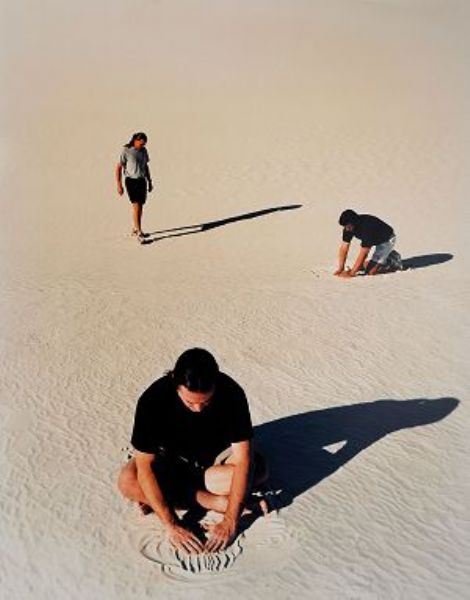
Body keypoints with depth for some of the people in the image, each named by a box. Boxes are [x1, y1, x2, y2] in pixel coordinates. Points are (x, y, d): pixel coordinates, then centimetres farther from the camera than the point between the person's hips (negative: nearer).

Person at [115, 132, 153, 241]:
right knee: (136, 206, -13)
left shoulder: (143, 151, 7)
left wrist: (150, 182, 17)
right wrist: (119, 185, -12)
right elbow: (118, 168, -8)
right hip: (131, 181, -6)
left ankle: (135, 229, 25)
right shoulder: (126, 151, -10)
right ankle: (139, 233, -13)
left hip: (142, 181, 6)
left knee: (140, 206, 10)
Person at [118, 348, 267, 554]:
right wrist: (171, 525, -32)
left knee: (258, 469, -30)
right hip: (172, 460, 0)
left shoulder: (231, 393, -29)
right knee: (128, 482, -30)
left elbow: (243, 460, -28)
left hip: (216, 458, 0)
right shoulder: (153, 399, -30)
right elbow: (144, 466, -29)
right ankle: (218, 501, -19)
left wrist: (230, 522, -33)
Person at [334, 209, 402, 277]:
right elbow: (344, 247, -13)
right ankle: (388, 255, 18)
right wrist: (340, 268, -18)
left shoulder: (366, 227, -38)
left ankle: (394, 262, 2)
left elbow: (363, 252, -38)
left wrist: (352, 273, -38)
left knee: (371, 271, -17)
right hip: (377, 240, 8)